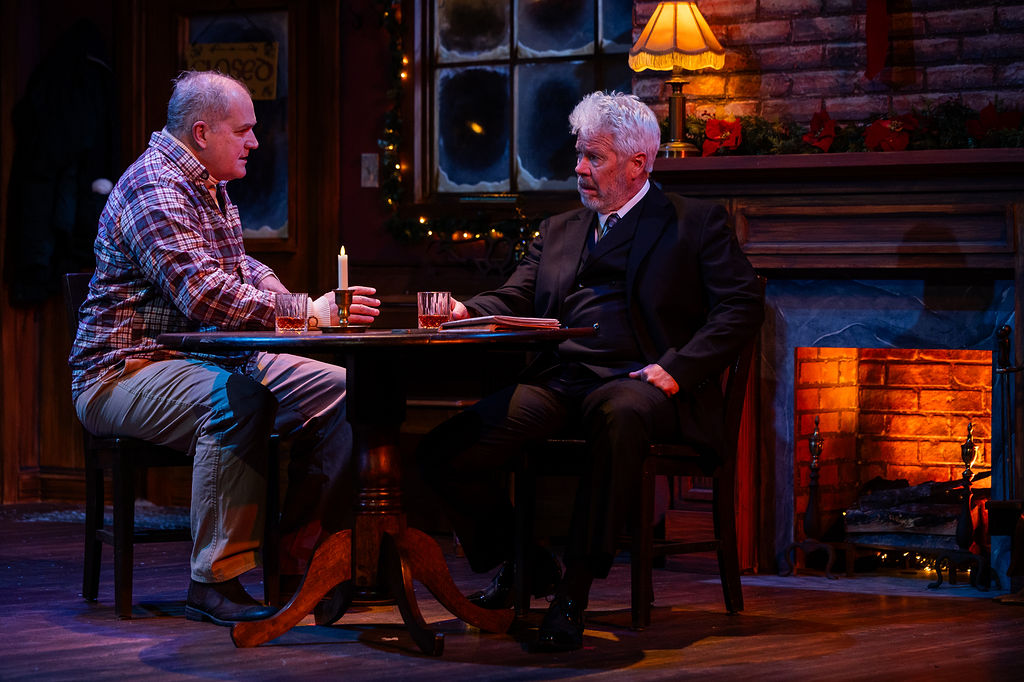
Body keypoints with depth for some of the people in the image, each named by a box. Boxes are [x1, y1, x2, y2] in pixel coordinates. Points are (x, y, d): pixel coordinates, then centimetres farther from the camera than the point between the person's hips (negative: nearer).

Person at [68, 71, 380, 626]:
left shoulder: (209, 187, 17)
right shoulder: (155, 190, -18)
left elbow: (241, 269, 26)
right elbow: (205, 294, -30)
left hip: (207, 362, 10)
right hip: (126, 370, -10)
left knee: (339, 391, -4)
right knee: (239, 398, -39)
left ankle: (297, 556, -2)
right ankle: (215, 580, -34)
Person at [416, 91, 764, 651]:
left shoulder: (696, 223, 12)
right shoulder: (559, 231, 28)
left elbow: (741, 306, 2)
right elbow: (514, 300, 19)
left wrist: (677, 368, -12)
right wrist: (466, 312, -5)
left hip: (632, 380, -5)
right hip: (555, 383, 5)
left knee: (619, 415, -44)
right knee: (443, 453, -18)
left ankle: (574, 590, -33)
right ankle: (520, 567, 9)